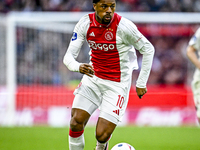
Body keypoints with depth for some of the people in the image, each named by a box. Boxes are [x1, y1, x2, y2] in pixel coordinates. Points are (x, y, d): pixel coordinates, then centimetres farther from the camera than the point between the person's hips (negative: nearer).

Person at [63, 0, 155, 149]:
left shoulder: (123, 26, -19)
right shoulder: (85, 23, -8)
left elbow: (148, 49, -7)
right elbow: (69, 56, -8)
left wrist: (141, 83, -4)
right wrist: (79, 67, -33)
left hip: (117, 85, -4)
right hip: (92, 78, 4)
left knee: (102, 135, -9)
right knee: (76, 123, -12)